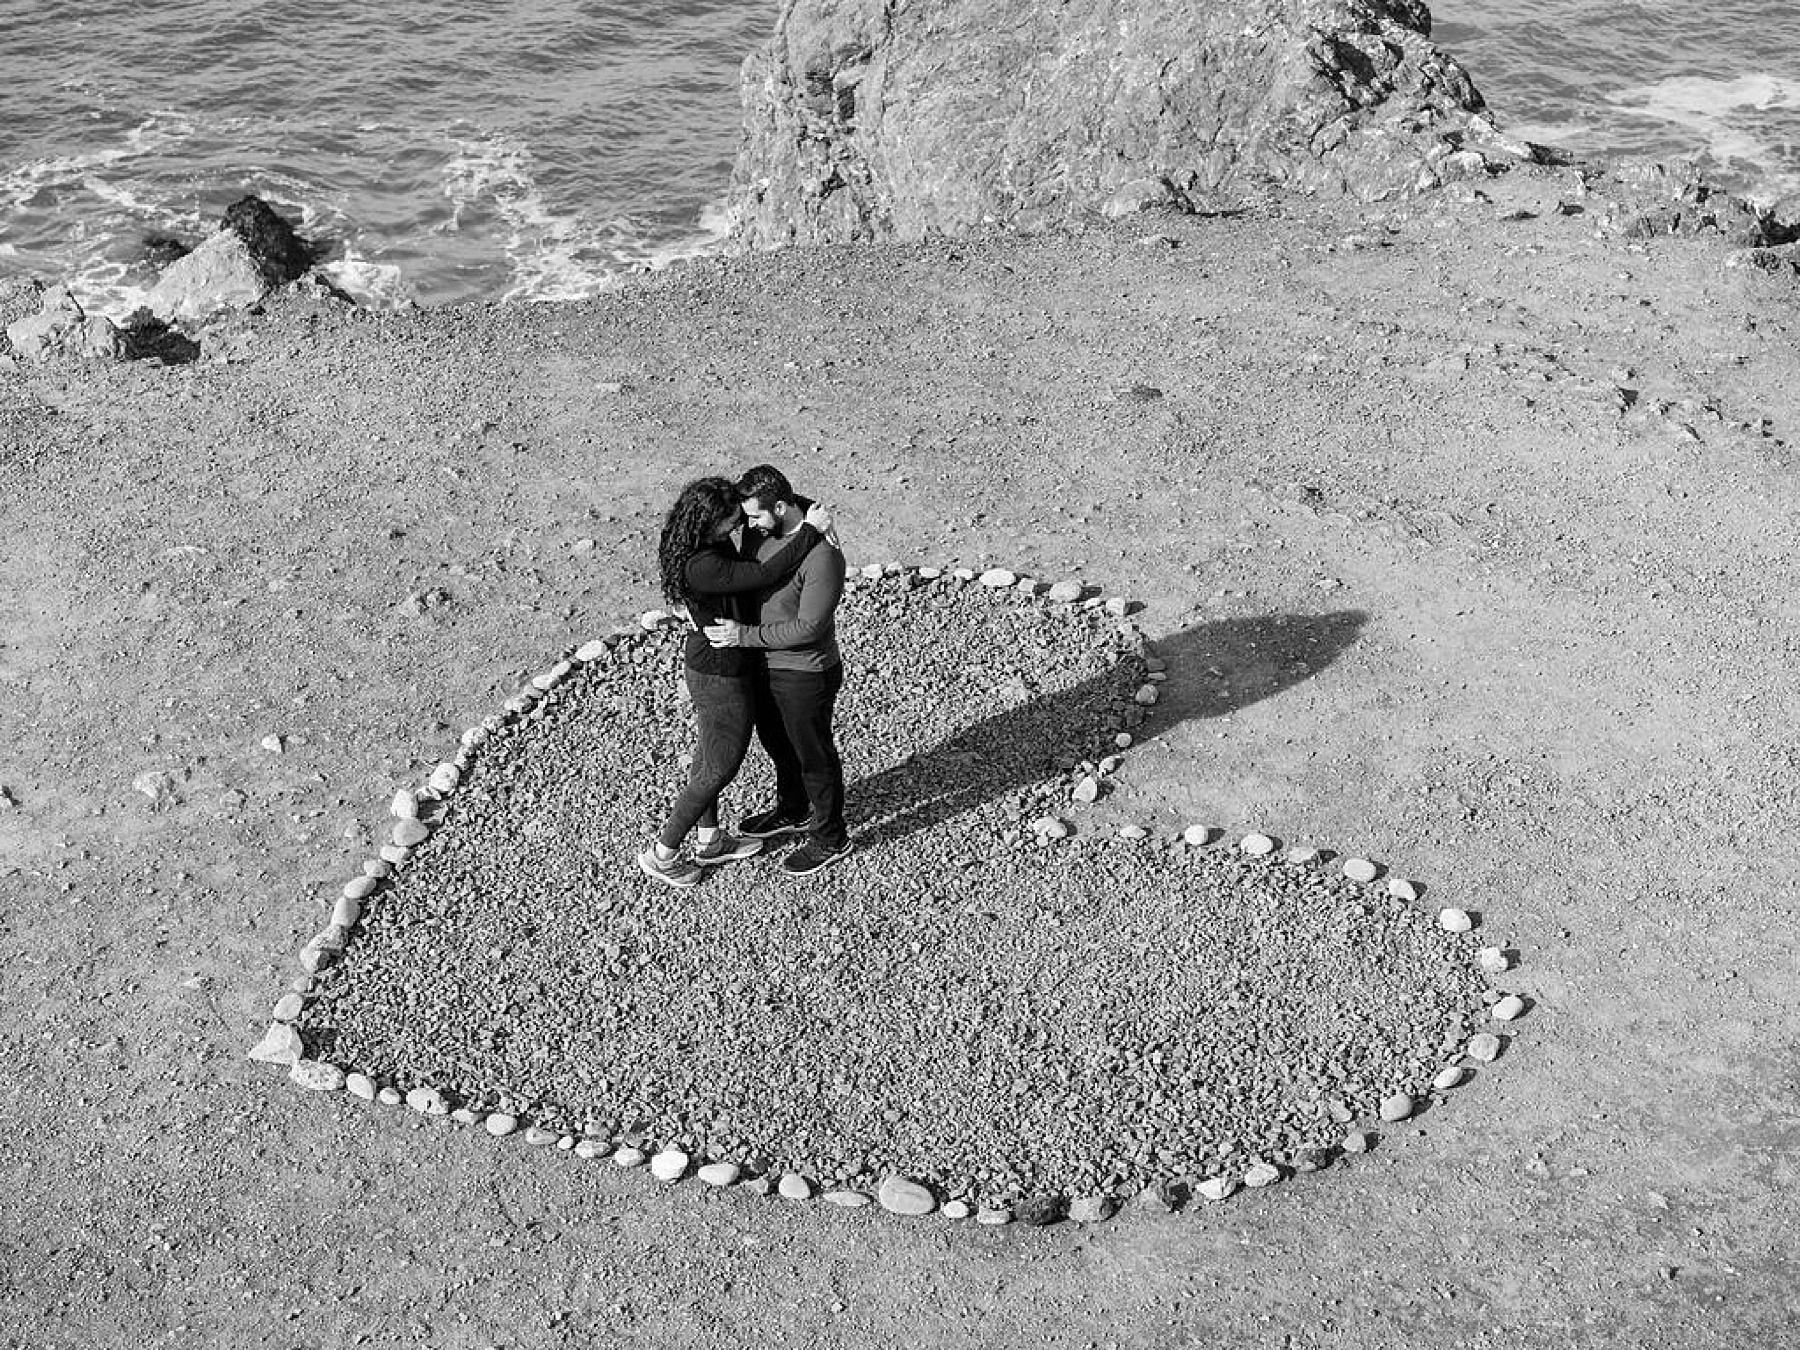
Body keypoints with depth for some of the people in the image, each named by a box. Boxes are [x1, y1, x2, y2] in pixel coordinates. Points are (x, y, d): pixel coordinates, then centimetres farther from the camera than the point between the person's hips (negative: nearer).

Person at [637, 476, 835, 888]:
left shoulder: (710, 545, -5)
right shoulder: (702, 567, -34)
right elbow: (765, 575, -35)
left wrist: (795, 533, -5)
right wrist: (811, 531, -28)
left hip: (704, 662, 10)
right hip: (720, 677, -10)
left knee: (709, 754, 24)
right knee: (720, 768, 7)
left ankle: (710, 840, 43)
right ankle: (661, 854, 21)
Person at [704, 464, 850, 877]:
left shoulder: (822, 557, -32)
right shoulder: (760, 530, -7)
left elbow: (808, 628, -28)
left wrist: (745, 635, -27)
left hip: (806, 674, -8)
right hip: (764, 663, 8)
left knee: (813, 755, 12)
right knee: (777, 742, 27)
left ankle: (829, 838, 33)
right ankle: (792, 812, 52)